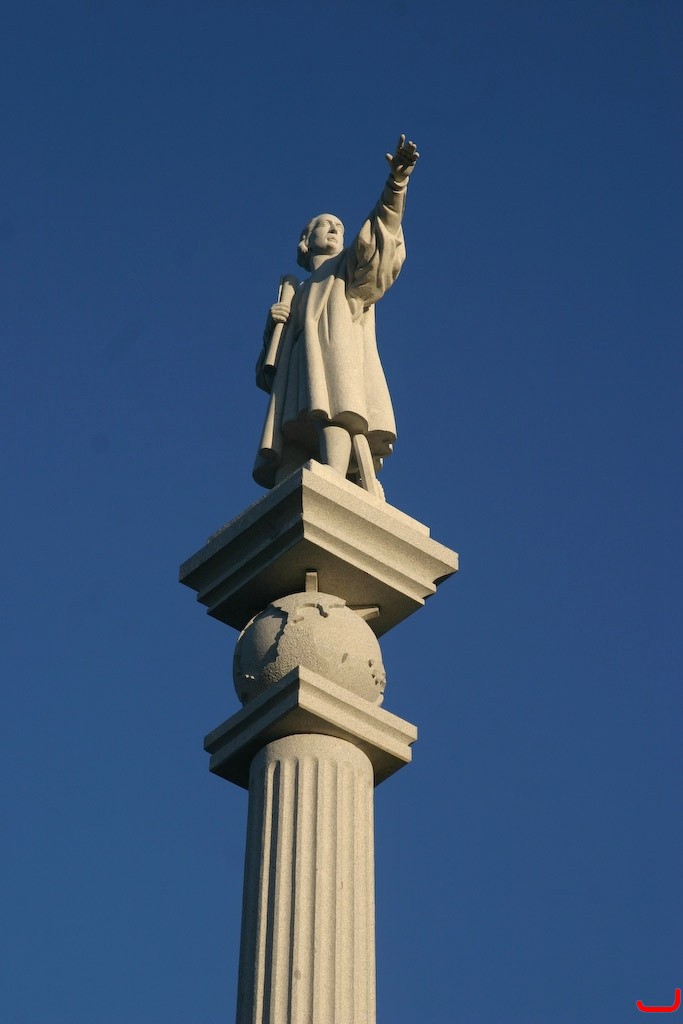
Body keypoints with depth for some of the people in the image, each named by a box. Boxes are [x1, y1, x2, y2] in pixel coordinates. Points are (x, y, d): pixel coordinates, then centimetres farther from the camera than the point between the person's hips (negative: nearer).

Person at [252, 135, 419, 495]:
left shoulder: (351, 266, 28)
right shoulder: (296, 293, 37)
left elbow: (378, 238, 5)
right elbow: (275, 357, 28)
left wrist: (396, 183, -12)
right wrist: (273, 325, 5)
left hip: (340, 355, -4)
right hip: (300, 375, 4)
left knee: (332, 416, -36)